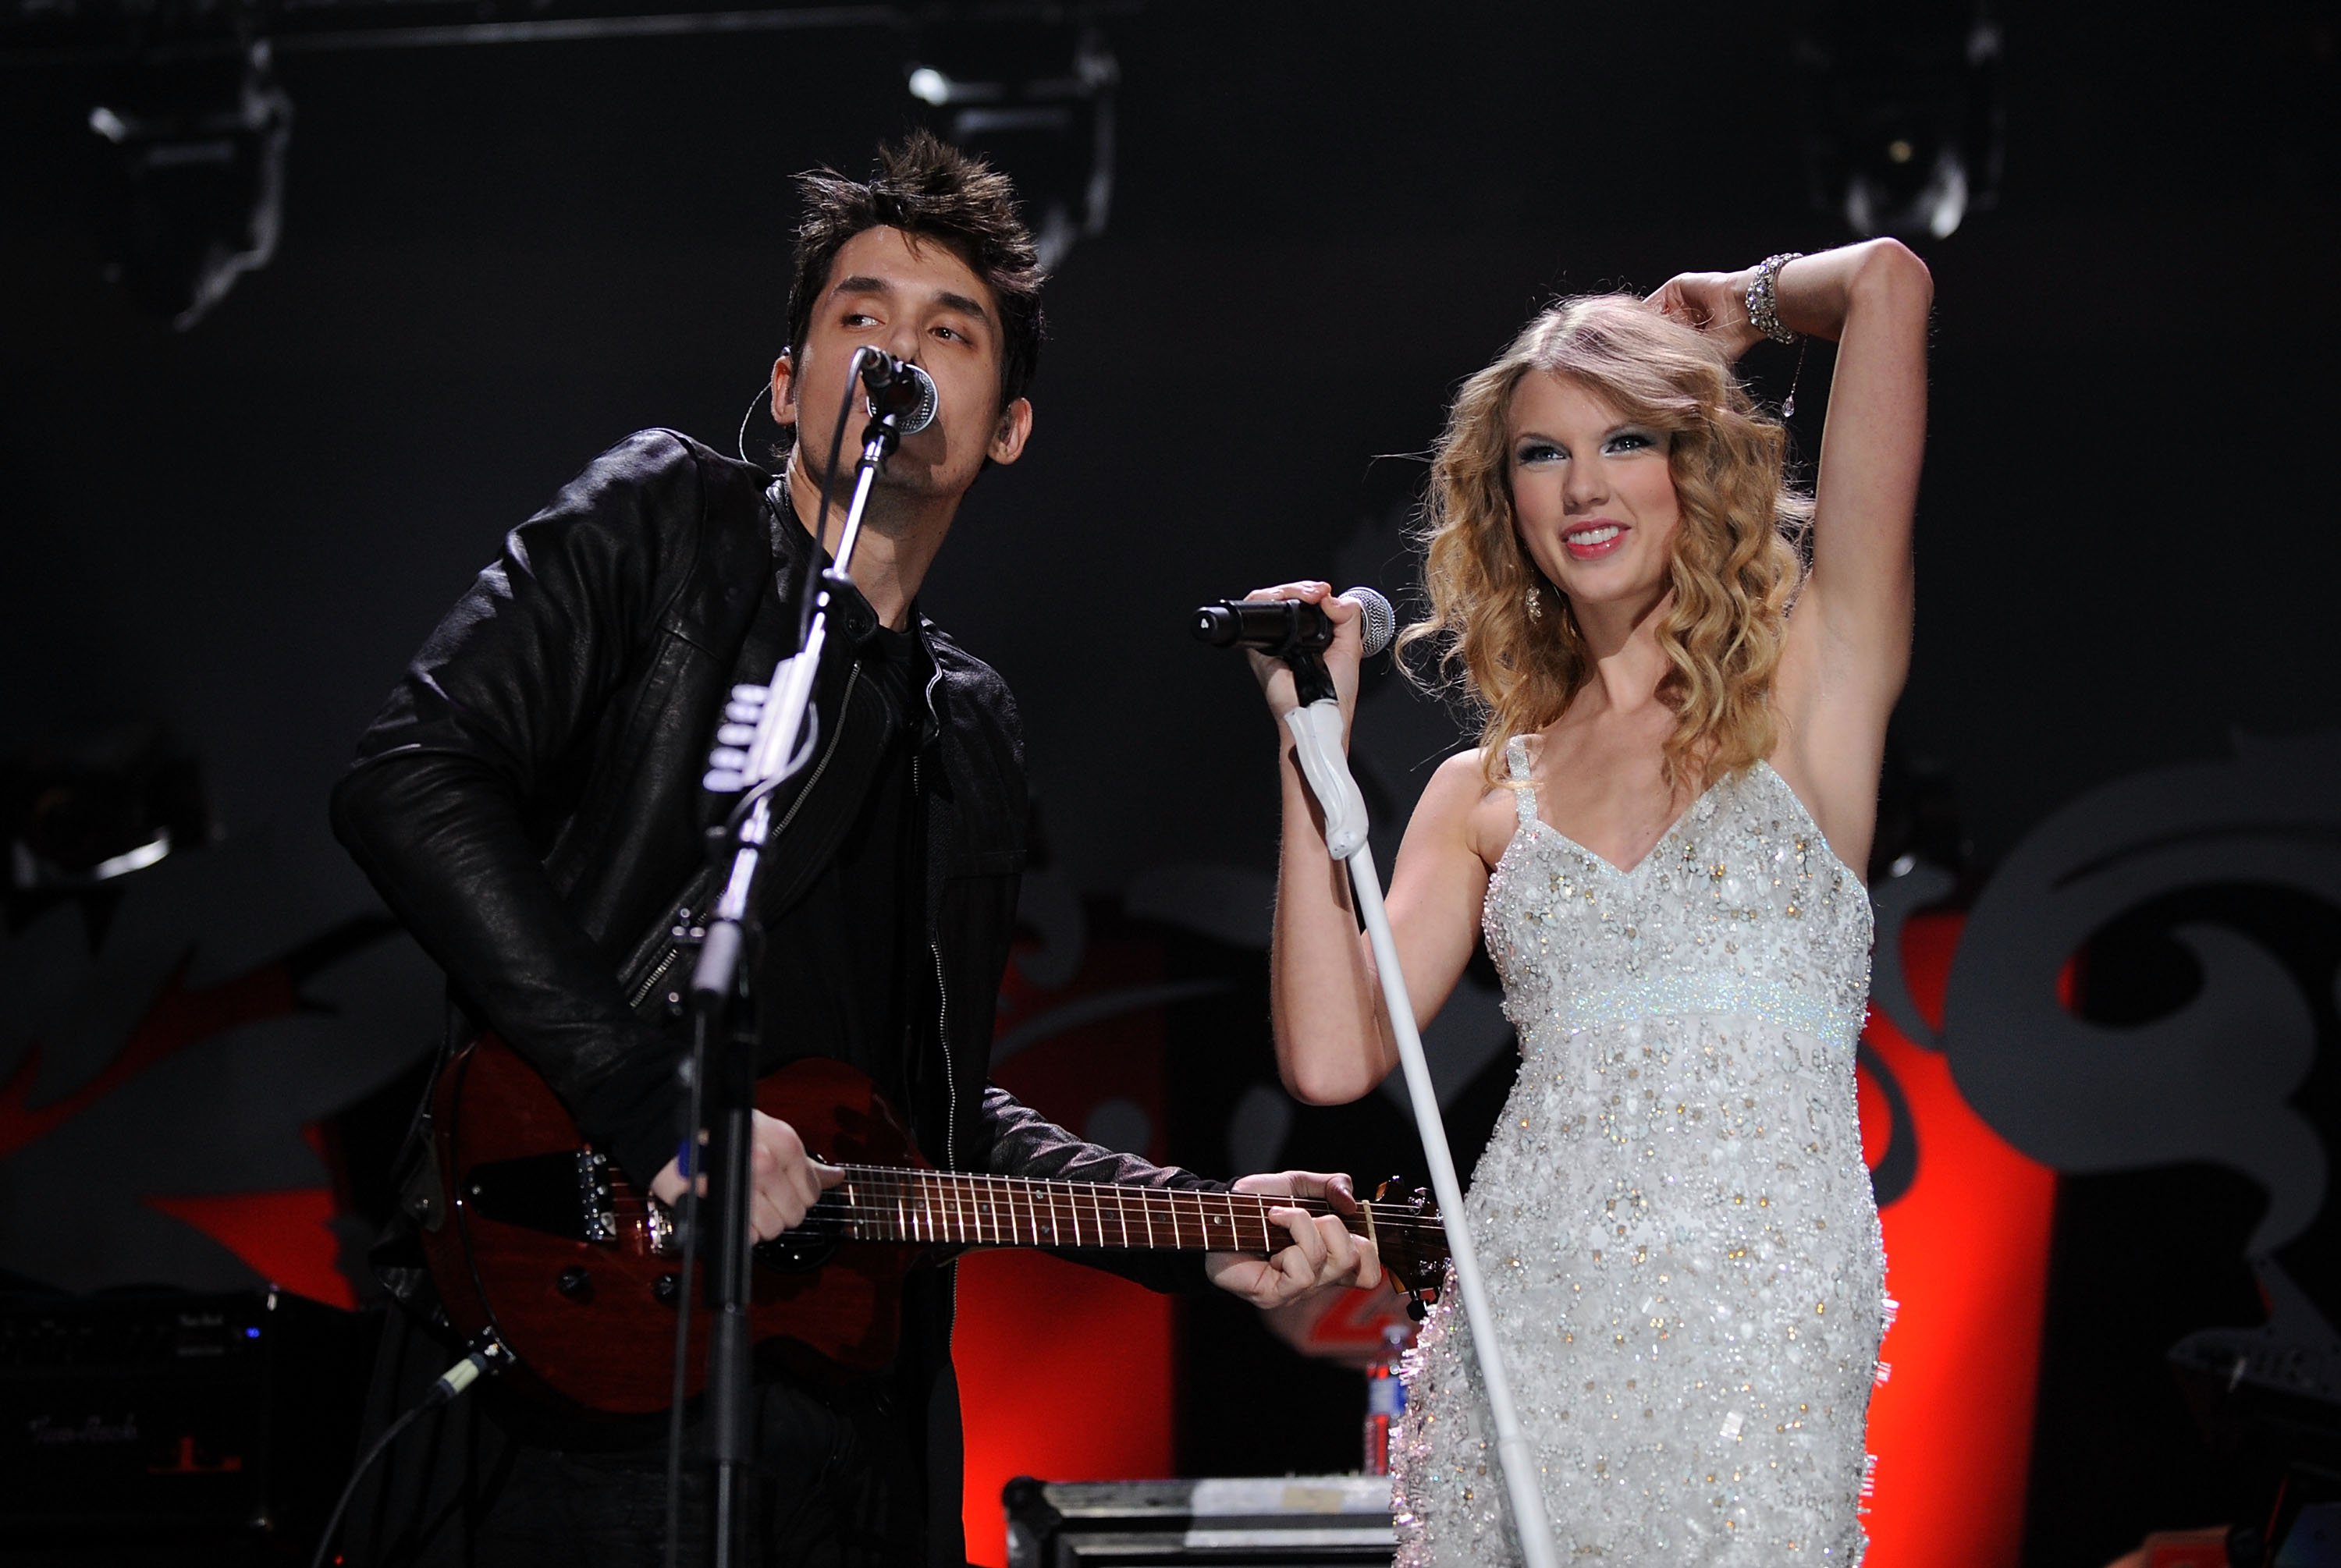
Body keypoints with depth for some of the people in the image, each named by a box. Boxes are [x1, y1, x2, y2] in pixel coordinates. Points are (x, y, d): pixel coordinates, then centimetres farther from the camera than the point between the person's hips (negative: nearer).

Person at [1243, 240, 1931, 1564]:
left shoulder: (1806, 687, 5)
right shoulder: (1487, 791, 14)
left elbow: (1888, 283, -3)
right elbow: (1334, 1054, 1)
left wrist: (1730, 304, 18)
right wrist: (1312, 743, 4)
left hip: (1759, 1319, -3)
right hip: (1523, 1326, 3)